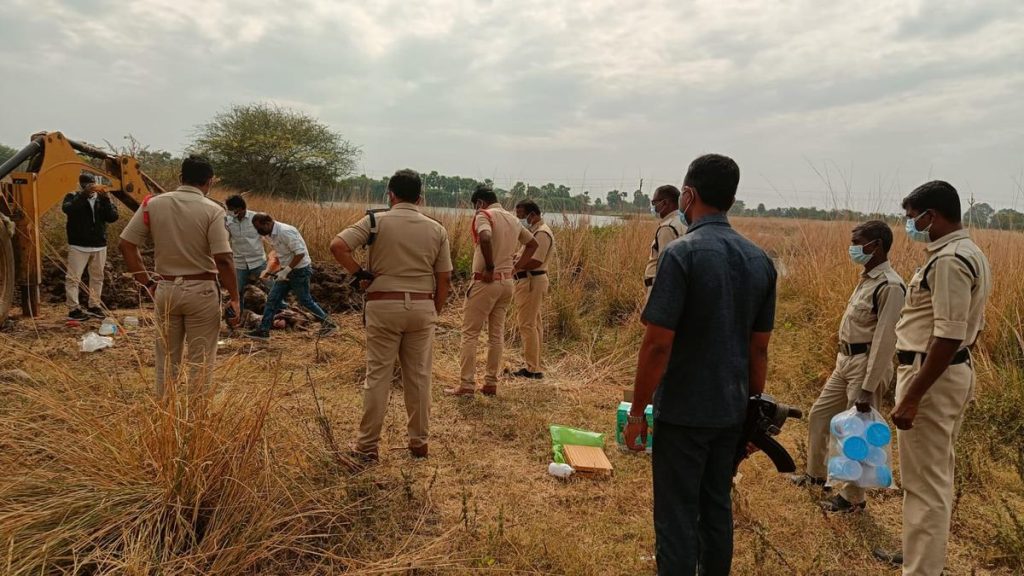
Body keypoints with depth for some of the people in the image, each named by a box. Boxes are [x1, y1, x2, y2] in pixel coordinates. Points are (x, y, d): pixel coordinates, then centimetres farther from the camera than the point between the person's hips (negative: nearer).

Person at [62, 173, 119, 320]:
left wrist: (106, 199, -18)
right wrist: (83, 194, -32)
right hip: (78, 246, -4)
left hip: (99, 246, 4)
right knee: (73, 278, -4)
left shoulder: (101, 198, 7)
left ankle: (94, 306, 23)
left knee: (97, 277, 12)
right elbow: (67, 208, -24)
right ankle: (74, 309, 2)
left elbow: (113, 217, -5)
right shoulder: (73, 196, -1)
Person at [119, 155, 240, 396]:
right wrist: (234, 297, -8)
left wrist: (147, 283, 7)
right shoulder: (212, 210, -11)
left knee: (167, 359, 15)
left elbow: (126, 244, 0)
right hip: (201, 291, -3)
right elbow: (223, 259, -16)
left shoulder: (154, 204, 0)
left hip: (165, 289, 4)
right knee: (201, 362, 7)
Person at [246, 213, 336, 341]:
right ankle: (263, 331, 12)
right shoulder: (270, 234, 4)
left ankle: (328, 324, 16)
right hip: (287, 270, 9)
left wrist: (286, 271, -24)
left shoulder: (285, 232, -24)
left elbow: (300, 253, -26)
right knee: (272, 299, 6)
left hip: (300, 270, -9)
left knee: (305, 300, 2)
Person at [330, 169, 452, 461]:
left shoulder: (375, 221, -4)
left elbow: (337, 246, -16)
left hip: (383, 306, -2)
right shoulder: (436, 229, 2)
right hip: (422, 307, 2)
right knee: (419, 377, 10)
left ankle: (368, 444, 13)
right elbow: (444, 278, 4)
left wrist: (360, 273, -4)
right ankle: (419, 443, 20)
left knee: (378, 375, 6)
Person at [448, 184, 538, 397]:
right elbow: (532, 244, 23)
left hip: (486, 281, -7)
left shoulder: (484, 215, -9)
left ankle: (466, 385, -1)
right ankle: (491, 383, 15)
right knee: (496, 333, 11)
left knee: (470, 333, -1)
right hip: (507, 282, 7)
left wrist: (490, 267, -20)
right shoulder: (512, 219, 14)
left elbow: (485, 238, -30)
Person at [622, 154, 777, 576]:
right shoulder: (760, 260, 3)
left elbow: (658, 343, -19)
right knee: (717, 508, 19)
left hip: (683, 412, -6)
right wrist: (756, 409, 17)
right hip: (731, 411, 7)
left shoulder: (682, 253, -17)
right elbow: (759, 347, 7)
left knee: (677, 516, 4)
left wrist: (637, 411, -10)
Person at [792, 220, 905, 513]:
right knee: (818, 415, 18)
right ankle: (816, 473, 37)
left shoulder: (890, 286, -20)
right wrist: (844, 358, 17)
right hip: (846, 361, 9)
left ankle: (853, 498, 20)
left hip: (867, 365, -9)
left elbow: (885, 341, -22)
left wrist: (868, 388, -22)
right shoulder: (868, 278, 9)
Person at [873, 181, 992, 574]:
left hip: (933, 377, -11)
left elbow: (949, 336, -25)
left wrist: (912, 397, -24)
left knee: (924, 482, -2)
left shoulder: (949, 260, -20)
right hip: (955, 370, 11)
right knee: (936, 475, 22)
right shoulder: (969, 254, 13)